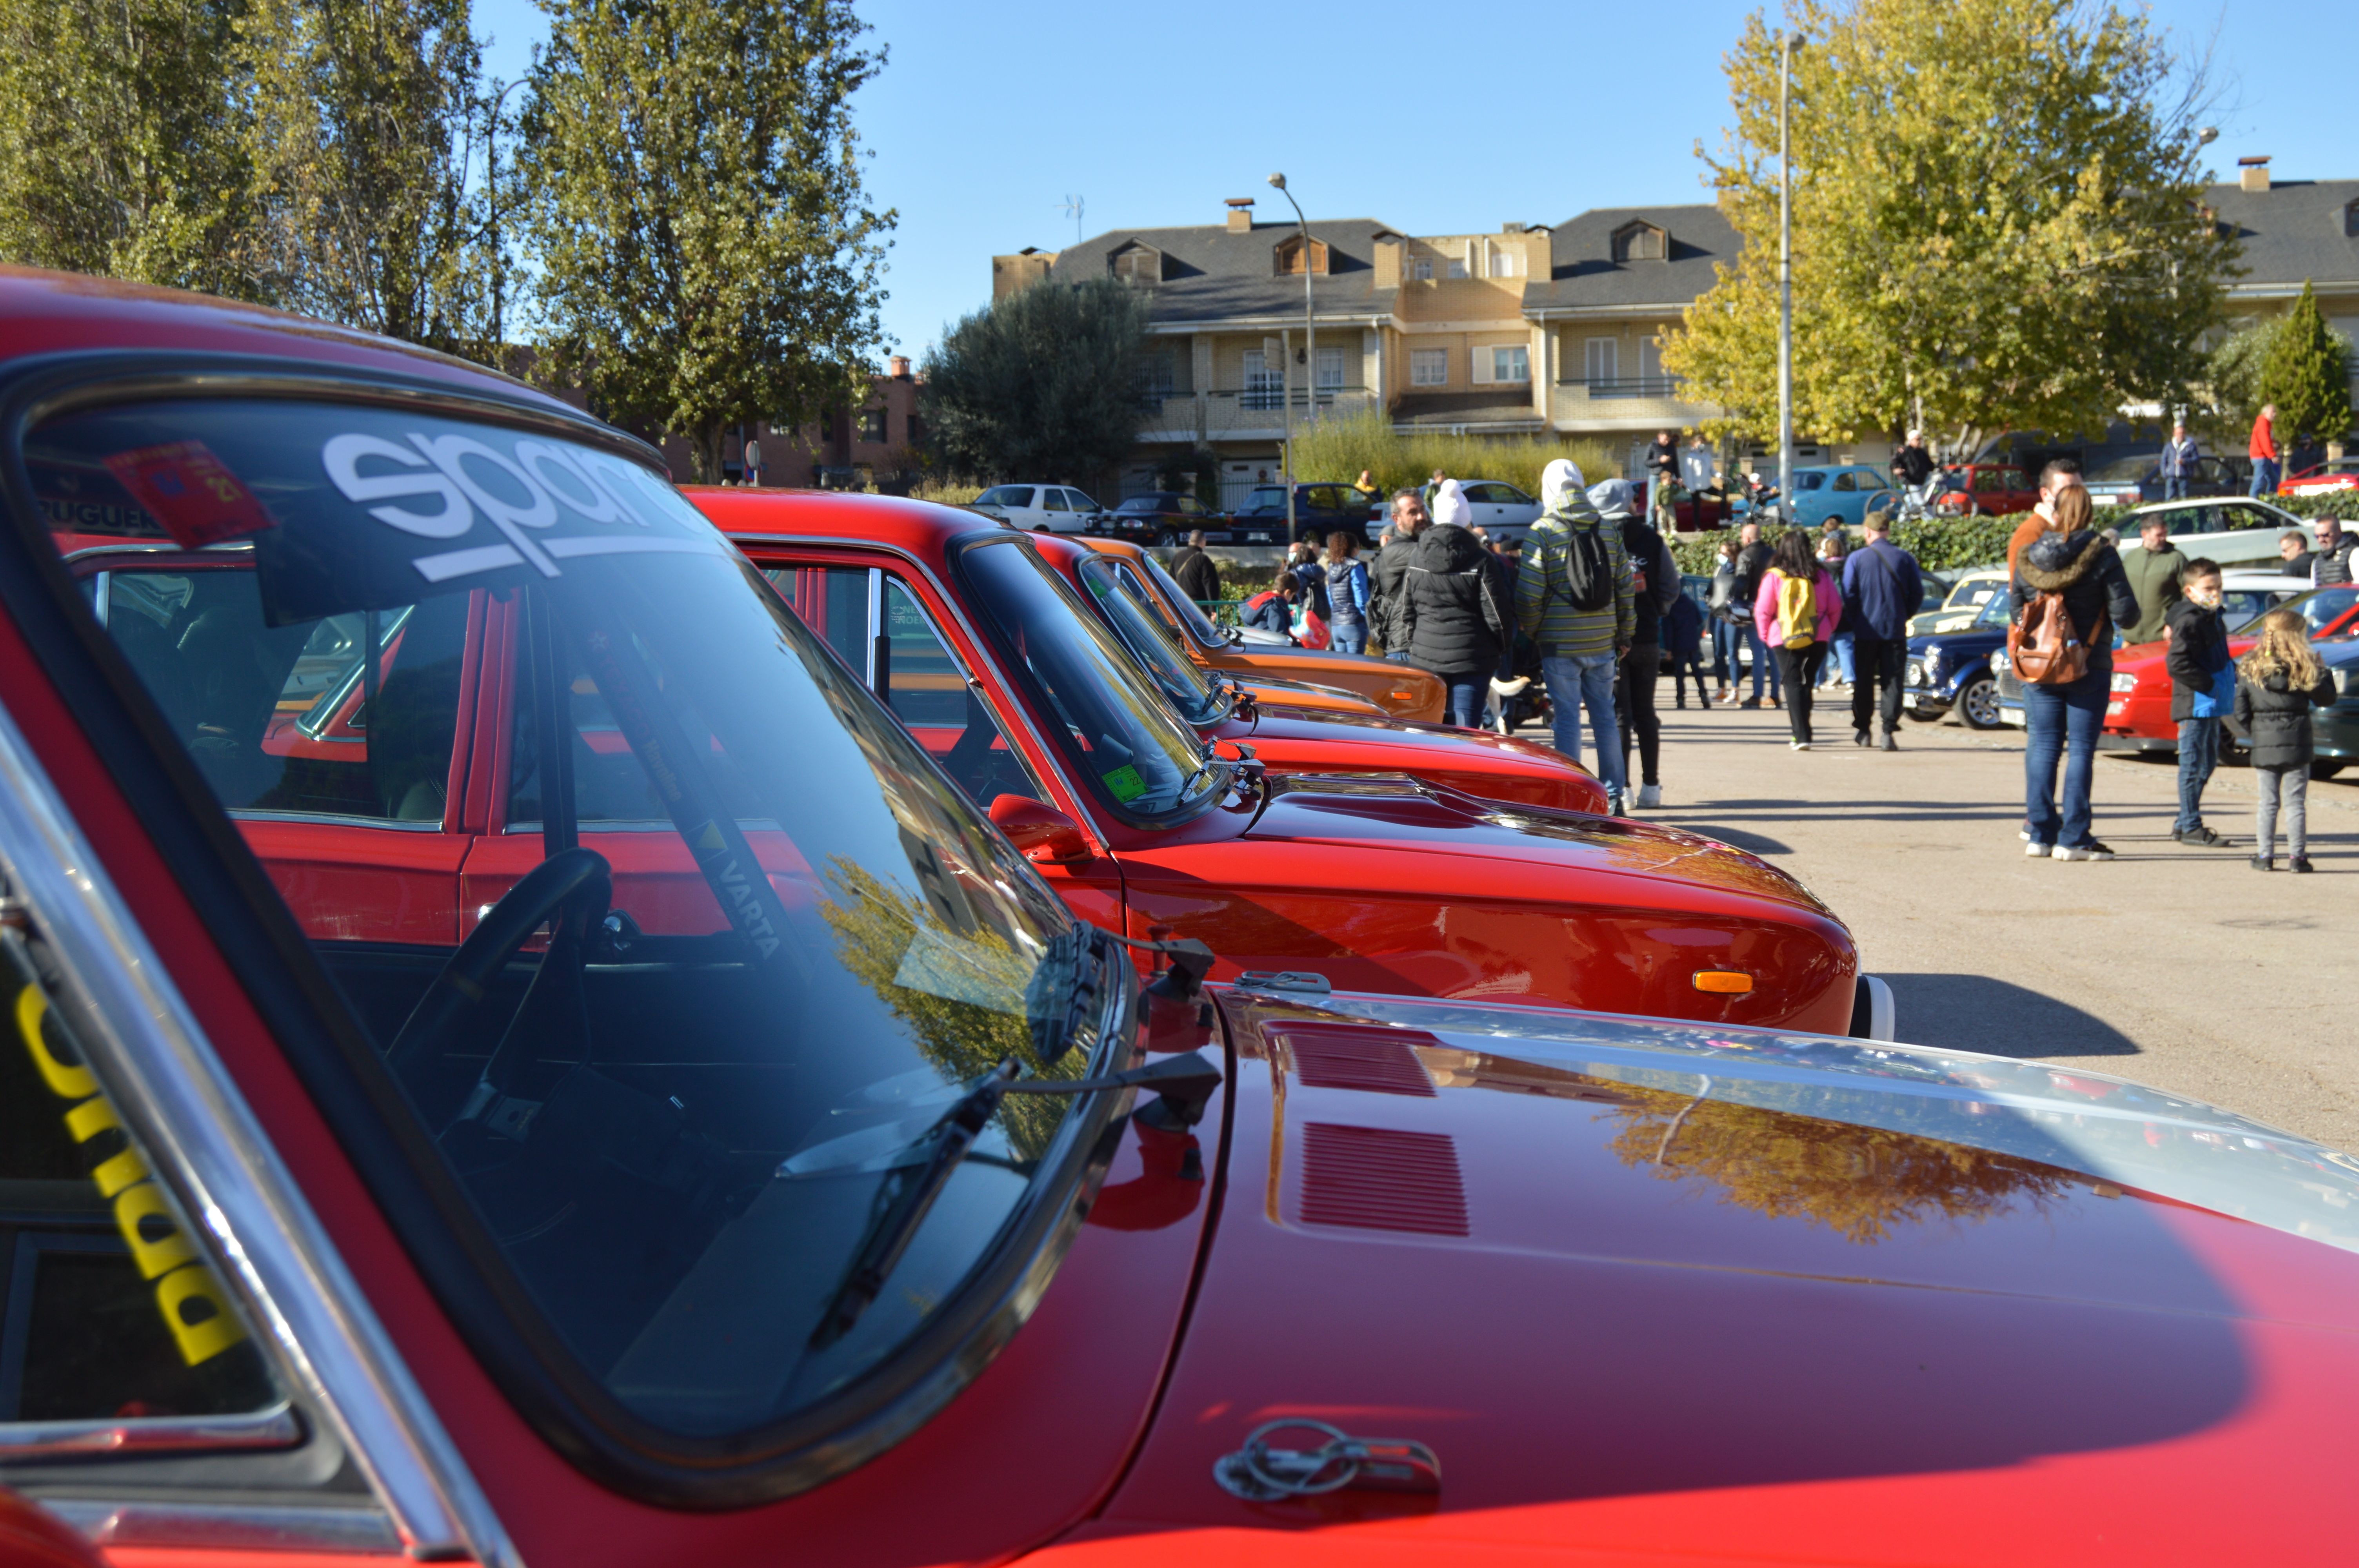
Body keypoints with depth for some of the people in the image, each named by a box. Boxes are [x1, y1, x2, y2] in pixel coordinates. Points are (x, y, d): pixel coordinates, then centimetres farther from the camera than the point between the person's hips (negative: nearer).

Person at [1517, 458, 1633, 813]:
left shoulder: (1542, 532, -6)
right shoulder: (1609, 531, 6)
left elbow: (1529, 594, -9)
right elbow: (1625, 589, 8)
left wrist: (1531, 632, 7)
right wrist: (1625, 635, 16)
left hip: (1560, 643, -4)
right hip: (1602, 641, 4)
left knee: (1568, 718, 0)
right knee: (1605, 716, 11)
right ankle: (1613, 797, 15)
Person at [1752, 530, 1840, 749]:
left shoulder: (1774, 576, -6)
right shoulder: (1820, 575, 2)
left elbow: (1763, 610, -3)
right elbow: (1835, 607, 7)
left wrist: (1765, 635, 11)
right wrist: (1827, 631, 21)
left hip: (1785, 639, -3)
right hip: (1817, 638, 3)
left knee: (1793, 684, -1)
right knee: (1806, 682, 15)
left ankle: (1802, 736, -13)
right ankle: (1801, 729, 17)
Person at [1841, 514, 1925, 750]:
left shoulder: (1856, 558, -4)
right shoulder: (1905, 558, 0)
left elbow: (1849, 595, -6)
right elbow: (1917, 595, 3)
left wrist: (1853, 622, 7)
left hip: (1865, 631, -1)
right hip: (1895, 631, 1)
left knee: (1864, 681, 11)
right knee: (1892, 682, 1)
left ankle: (1862, 730, 16)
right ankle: (1889, 732, -7)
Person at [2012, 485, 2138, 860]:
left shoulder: (2029, 556, -1)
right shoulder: (2102, 556, -10)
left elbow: (2015, 609, 4)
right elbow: (2125, 611, -11)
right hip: (2089, 668, -3)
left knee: (2042, 747, 9)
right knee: (2081, 749, 1)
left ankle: (2039, 833, 10)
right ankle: (2073, 838, 1)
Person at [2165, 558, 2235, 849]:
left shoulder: (2212, 618, 15)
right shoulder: (2190, 621, -16)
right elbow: (2177, 663, -26)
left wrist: (2230, 673, 9)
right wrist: (2209, 685, -23)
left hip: (2211, 705, 10)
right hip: (2194, 705, -10)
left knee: (2207, 763, 16)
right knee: (2193, 765, -5)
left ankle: (2185, 822, 24)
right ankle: (2190, 827, 1)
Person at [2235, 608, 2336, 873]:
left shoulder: (2250, 668, 0)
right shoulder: (2304, 667, -7)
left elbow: (2241, 712, 0)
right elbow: (2326, 699, 2)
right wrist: (2324, 672, 15)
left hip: (2264, 745, 2)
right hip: (2297, 744, -2)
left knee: (2267, 804, 9)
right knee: (2296, 803, 4)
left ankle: (2265, 856, 9)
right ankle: (2298, 856, 6)